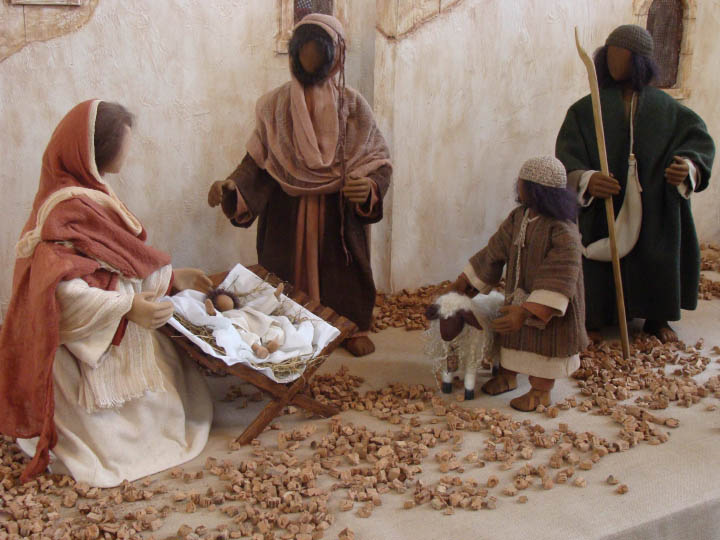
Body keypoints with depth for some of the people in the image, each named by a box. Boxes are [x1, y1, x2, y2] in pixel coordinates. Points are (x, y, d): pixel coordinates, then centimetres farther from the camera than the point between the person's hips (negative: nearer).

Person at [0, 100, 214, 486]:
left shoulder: (87, 191, 4)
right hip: (94, 343, -10)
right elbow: (58, 288, -34)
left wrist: (171, 277, 14)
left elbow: (121, 261, 12)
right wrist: (127, 306, -34)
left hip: (117, 334, 10)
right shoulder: (71, 209, -28)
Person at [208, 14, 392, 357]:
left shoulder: (352, 106, -5)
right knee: (288, 275, 8)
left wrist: (369, 186, -26)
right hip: (286, 215, 1)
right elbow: (257, 161, 1)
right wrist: (231, 186, -18)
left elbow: (379, 162, -5)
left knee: (342, 271, 9)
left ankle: (354, 328, 31)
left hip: (338, 213, -1)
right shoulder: (274, 105, 0)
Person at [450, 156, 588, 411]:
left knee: (544, 343, 9)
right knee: (512, 334, 21)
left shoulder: (563, 231, -29)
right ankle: (507, 376, 43)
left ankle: (540, 391, 28)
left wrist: (528, 311, -38)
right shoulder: (518, 218, -4)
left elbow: (558, 280, -32)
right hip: (519, 299, 7)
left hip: (548, 307, -7)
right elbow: (495, 252, 7)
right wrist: (466, 281, 10)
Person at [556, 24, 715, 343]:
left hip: (654, 207, 2)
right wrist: (586, 179, -32)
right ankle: (592, 318, 16)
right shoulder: (586, 110, 0)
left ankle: (656, 318, 27)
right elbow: (566, 157, -10)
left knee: (657, 258, 8)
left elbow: (698, 139, -1)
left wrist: (688, 166, -24)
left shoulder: (665, 107, 5)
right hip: (602, 206, -2)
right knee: (601, 259, -2)